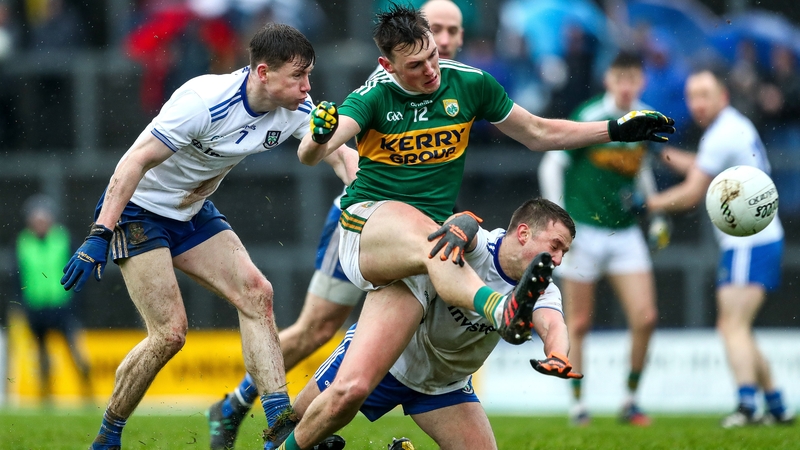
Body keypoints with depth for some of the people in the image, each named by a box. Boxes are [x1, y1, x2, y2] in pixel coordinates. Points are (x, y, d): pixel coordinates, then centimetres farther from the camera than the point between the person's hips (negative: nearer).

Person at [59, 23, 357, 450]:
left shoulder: (294, 109, -10)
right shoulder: (203, 101, -30)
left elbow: (342, 154, -9)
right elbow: (135, 161, -27)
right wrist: (99, 235, -30)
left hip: (193, 213, 7)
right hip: (138, 208, -7)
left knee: (256, 293, -10)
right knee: (170, 333, -13)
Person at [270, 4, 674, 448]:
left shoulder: (469, 84, 6)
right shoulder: (374, 97, -3)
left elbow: (539, 134, 19)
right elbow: (310, 155, -19)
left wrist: (617, 129, 12)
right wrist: (318, 138, -44)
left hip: (409, 262, 3)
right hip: (367, 223, -3)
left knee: (351, 391, -15)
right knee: (433, 240, -41)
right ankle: (500, 309, -68)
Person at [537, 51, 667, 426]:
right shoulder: (587, 118, -12)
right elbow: (551, 165, -6)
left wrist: (656, 218, 16)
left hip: (625, 233, 4)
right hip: (583, 230, -4)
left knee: (645, 318, -5)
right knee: (579, 324, 1)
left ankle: (630, 401, 7)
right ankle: (577, 403, 13)